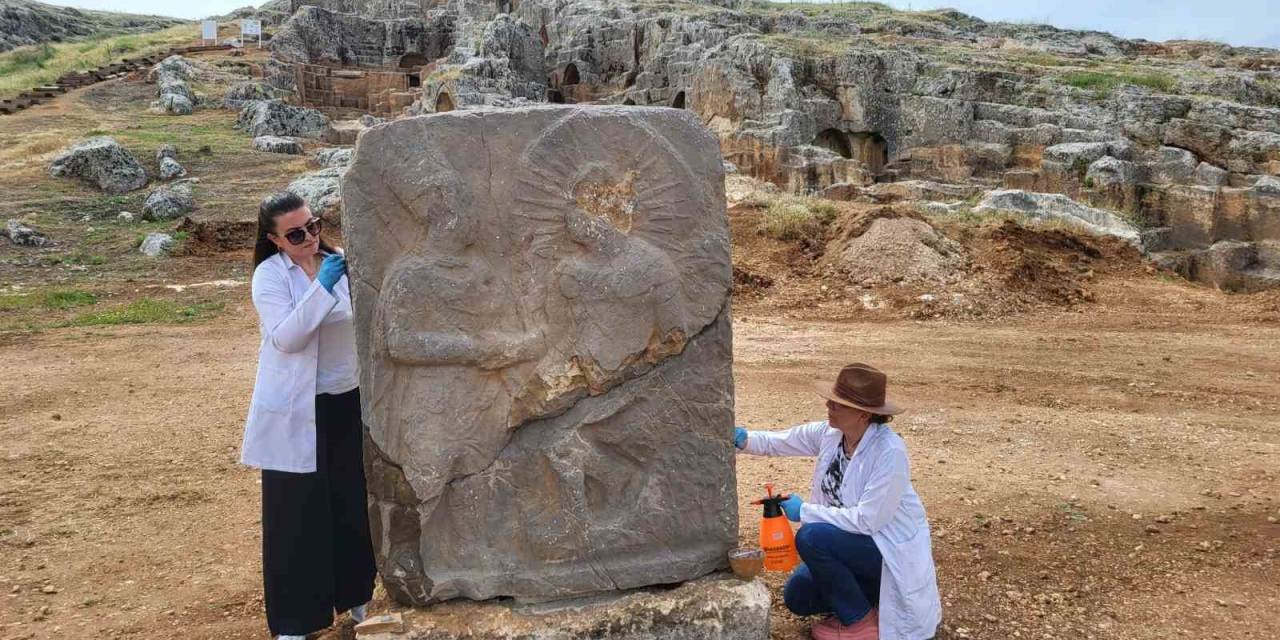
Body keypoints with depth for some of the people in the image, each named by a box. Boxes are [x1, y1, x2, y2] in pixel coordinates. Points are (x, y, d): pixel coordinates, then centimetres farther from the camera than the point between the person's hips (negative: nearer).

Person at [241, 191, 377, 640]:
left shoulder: (340, 264, 2)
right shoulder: (270, 275, -8)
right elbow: (286, 337, -22)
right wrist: (322, 286, -28)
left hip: (347, 404, 4)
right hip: (295, 411, -3)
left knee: (352, 505, 13)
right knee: (296, 513, 2)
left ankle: (353, 596, 32)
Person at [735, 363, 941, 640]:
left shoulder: (889, 452, -29)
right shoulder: (830, 433, -8)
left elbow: (867, 520, -30)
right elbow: (778, 441, -2)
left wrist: (804, 511, -22)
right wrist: (743, 438, -23)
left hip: (890, 548, -8)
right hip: (851, 539, 8)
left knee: (811, 537, -28)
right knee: (797, 597, 4)